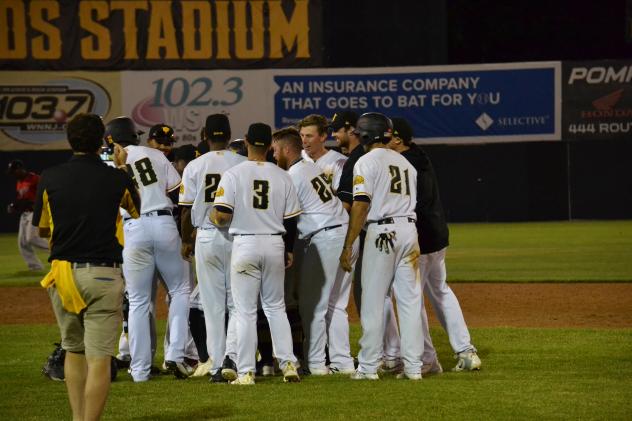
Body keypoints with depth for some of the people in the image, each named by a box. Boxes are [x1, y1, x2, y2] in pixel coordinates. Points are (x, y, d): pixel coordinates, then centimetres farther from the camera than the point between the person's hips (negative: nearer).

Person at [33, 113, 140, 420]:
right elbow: (136, 211, 19)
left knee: (73, 350, 19)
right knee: (99, 357, -3)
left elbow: (41, 229, 11)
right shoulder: (117, 179, -5)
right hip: (103, 275, -3)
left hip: (62, 273, 3)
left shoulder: (50, 178, -1)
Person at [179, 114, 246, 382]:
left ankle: (217, 365, 6)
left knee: (213, 305, 6)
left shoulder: (195, 167, -1)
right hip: (238, 237, -1)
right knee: (238, 303, 5)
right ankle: (232, 355, -14)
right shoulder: (243, 164, -3)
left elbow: (187, 210, 1)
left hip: (206, 237, 1)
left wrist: (186, 241, 15)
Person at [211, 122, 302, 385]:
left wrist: (213, 217, 10)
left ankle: (246, 372, 0)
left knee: (245, 311, 1)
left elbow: (222, 217, -13)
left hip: (245, 243, -3)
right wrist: (288, 250, 19)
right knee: (275, 306, 15)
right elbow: (290, 220, 6)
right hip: (274, 244, 3)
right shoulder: (282, 176, 2)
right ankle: (288, 363, 7)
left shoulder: (233, 174, -8)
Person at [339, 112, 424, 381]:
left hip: (381, 232, -6)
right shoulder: (405, 162, 18)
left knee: (373, 301, -1)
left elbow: (361, 206, -11)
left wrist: (348, 246, -11)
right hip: (409, 228, 6)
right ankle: (413, 366, 5)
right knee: (410, 299, 6)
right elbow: (412, 201, 16)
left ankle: (368, 366, 0)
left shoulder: (367, 162, -3)